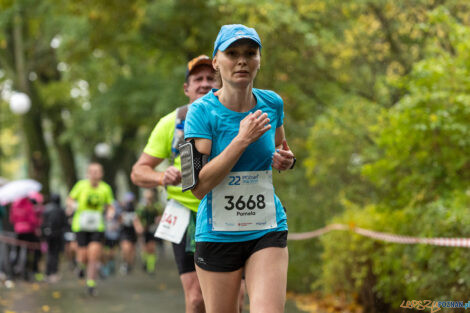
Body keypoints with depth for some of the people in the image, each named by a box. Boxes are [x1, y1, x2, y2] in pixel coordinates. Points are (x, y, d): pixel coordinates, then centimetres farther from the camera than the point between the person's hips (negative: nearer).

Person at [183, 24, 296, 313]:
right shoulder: (202, 111, -9)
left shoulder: (272, 103, 3)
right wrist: (243, 138, -21)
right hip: (217, 234, -2)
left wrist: (286, 160, 0)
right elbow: (198, 186, -18)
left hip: (268, 231, 2)